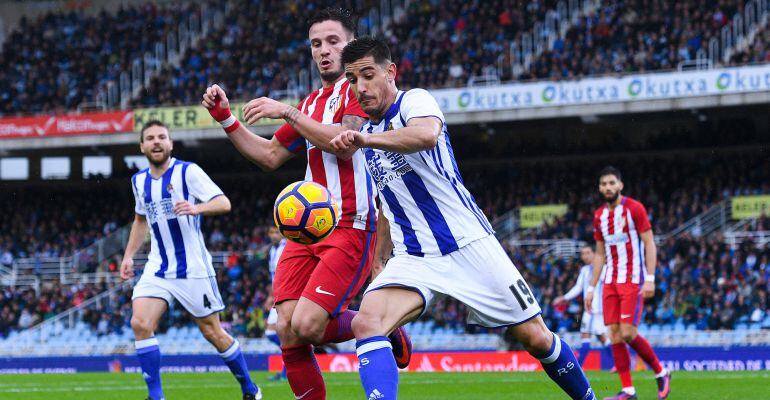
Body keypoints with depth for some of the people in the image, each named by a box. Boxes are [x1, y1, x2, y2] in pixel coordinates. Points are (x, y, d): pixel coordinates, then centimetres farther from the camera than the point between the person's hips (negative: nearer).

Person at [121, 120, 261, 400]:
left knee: (213, 333, 2)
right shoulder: (139, 181, 10)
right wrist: (128, 256, 20)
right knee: (140, 324, -16)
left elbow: (223, 203, -18)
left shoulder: (187, 172, -8)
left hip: (193, 269, -5)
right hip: (157, 269, 5)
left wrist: (196, 208, -37)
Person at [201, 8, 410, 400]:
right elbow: (270, 156, 27)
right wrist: (225, 118, 18)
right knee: (288, 331, -6)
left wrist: (287, 113, -20)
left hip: (351, 227, -7)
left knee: (307, 325, -19)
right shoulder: (311, 103, 22)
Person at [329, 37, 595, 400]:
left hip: (469, 244, -5)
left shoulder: (415, 100, -7)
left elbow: (427, 134, -34)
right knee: (366, 322, -24)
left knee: (536, 338, -1)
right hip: (413, 257, 5)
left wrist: (365, 139, -41)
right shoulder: (367, 134, 15)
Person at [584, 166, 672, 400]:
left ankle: (661, 373, 5)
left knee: (628, 332, -15)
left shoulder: (634, 209, -6)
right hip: (610, 282, 6)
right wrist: (591, 288, 13)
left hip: (633, 280, -6)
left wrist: (650, 279, -17)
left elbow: (649, 243, -8)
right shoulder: (599, 216, 13)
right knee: (614, 334, -2)